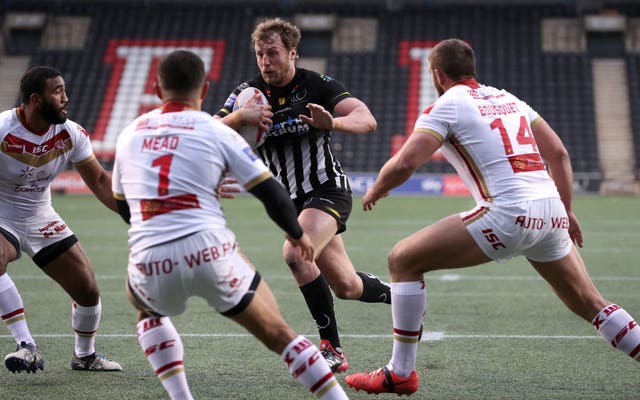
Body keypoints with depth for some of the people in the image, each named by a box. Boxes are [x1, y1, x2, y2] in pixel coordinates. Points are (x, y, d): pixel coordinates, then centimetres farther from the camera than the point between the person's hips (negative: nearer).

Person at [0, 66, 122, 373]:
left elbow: (99, 180, 2)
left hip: (41, 220, 5)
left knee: (88, 290, 0)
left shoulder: (71, 134, -9)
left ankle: (85, 356, 28)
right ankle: (28, 347, -33)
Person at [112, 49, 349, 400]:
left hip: (151, 262, 2)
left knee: (146, 307, 36)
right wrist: (297, 234, 21)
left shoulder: (129, 134, 14)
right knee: (278, 334, 13)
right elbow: (271, 193, 2)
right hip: (211, 254, -2)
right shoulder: (216, 132, 3)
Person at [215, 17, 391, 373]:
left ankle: (332, 349, -21)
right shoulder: (249, 93, 0)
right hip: (292, 201, 5)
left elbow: (367, 120, -22)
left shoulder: (318, 85, -11)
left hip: (328, 189, -5)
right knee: (346, 287, 12)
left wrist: (333, 122, -43)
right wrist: (240, 116, -31)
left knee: (295, 253, -31)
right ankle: (400, 295, 45)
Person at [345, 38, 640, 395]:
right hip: (551, 210, 7)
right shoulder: (508, 98, 21)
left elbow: (404, 164, -8)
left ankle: (401, 374, 5)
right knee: (591, 305, 21)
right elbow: (559, 154, 20)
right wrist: (566, 209, 27)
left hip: (508, 213, -7)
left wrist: (375, 191, 11)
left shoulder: (446, 107, 3)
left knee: (403, 260, 4)